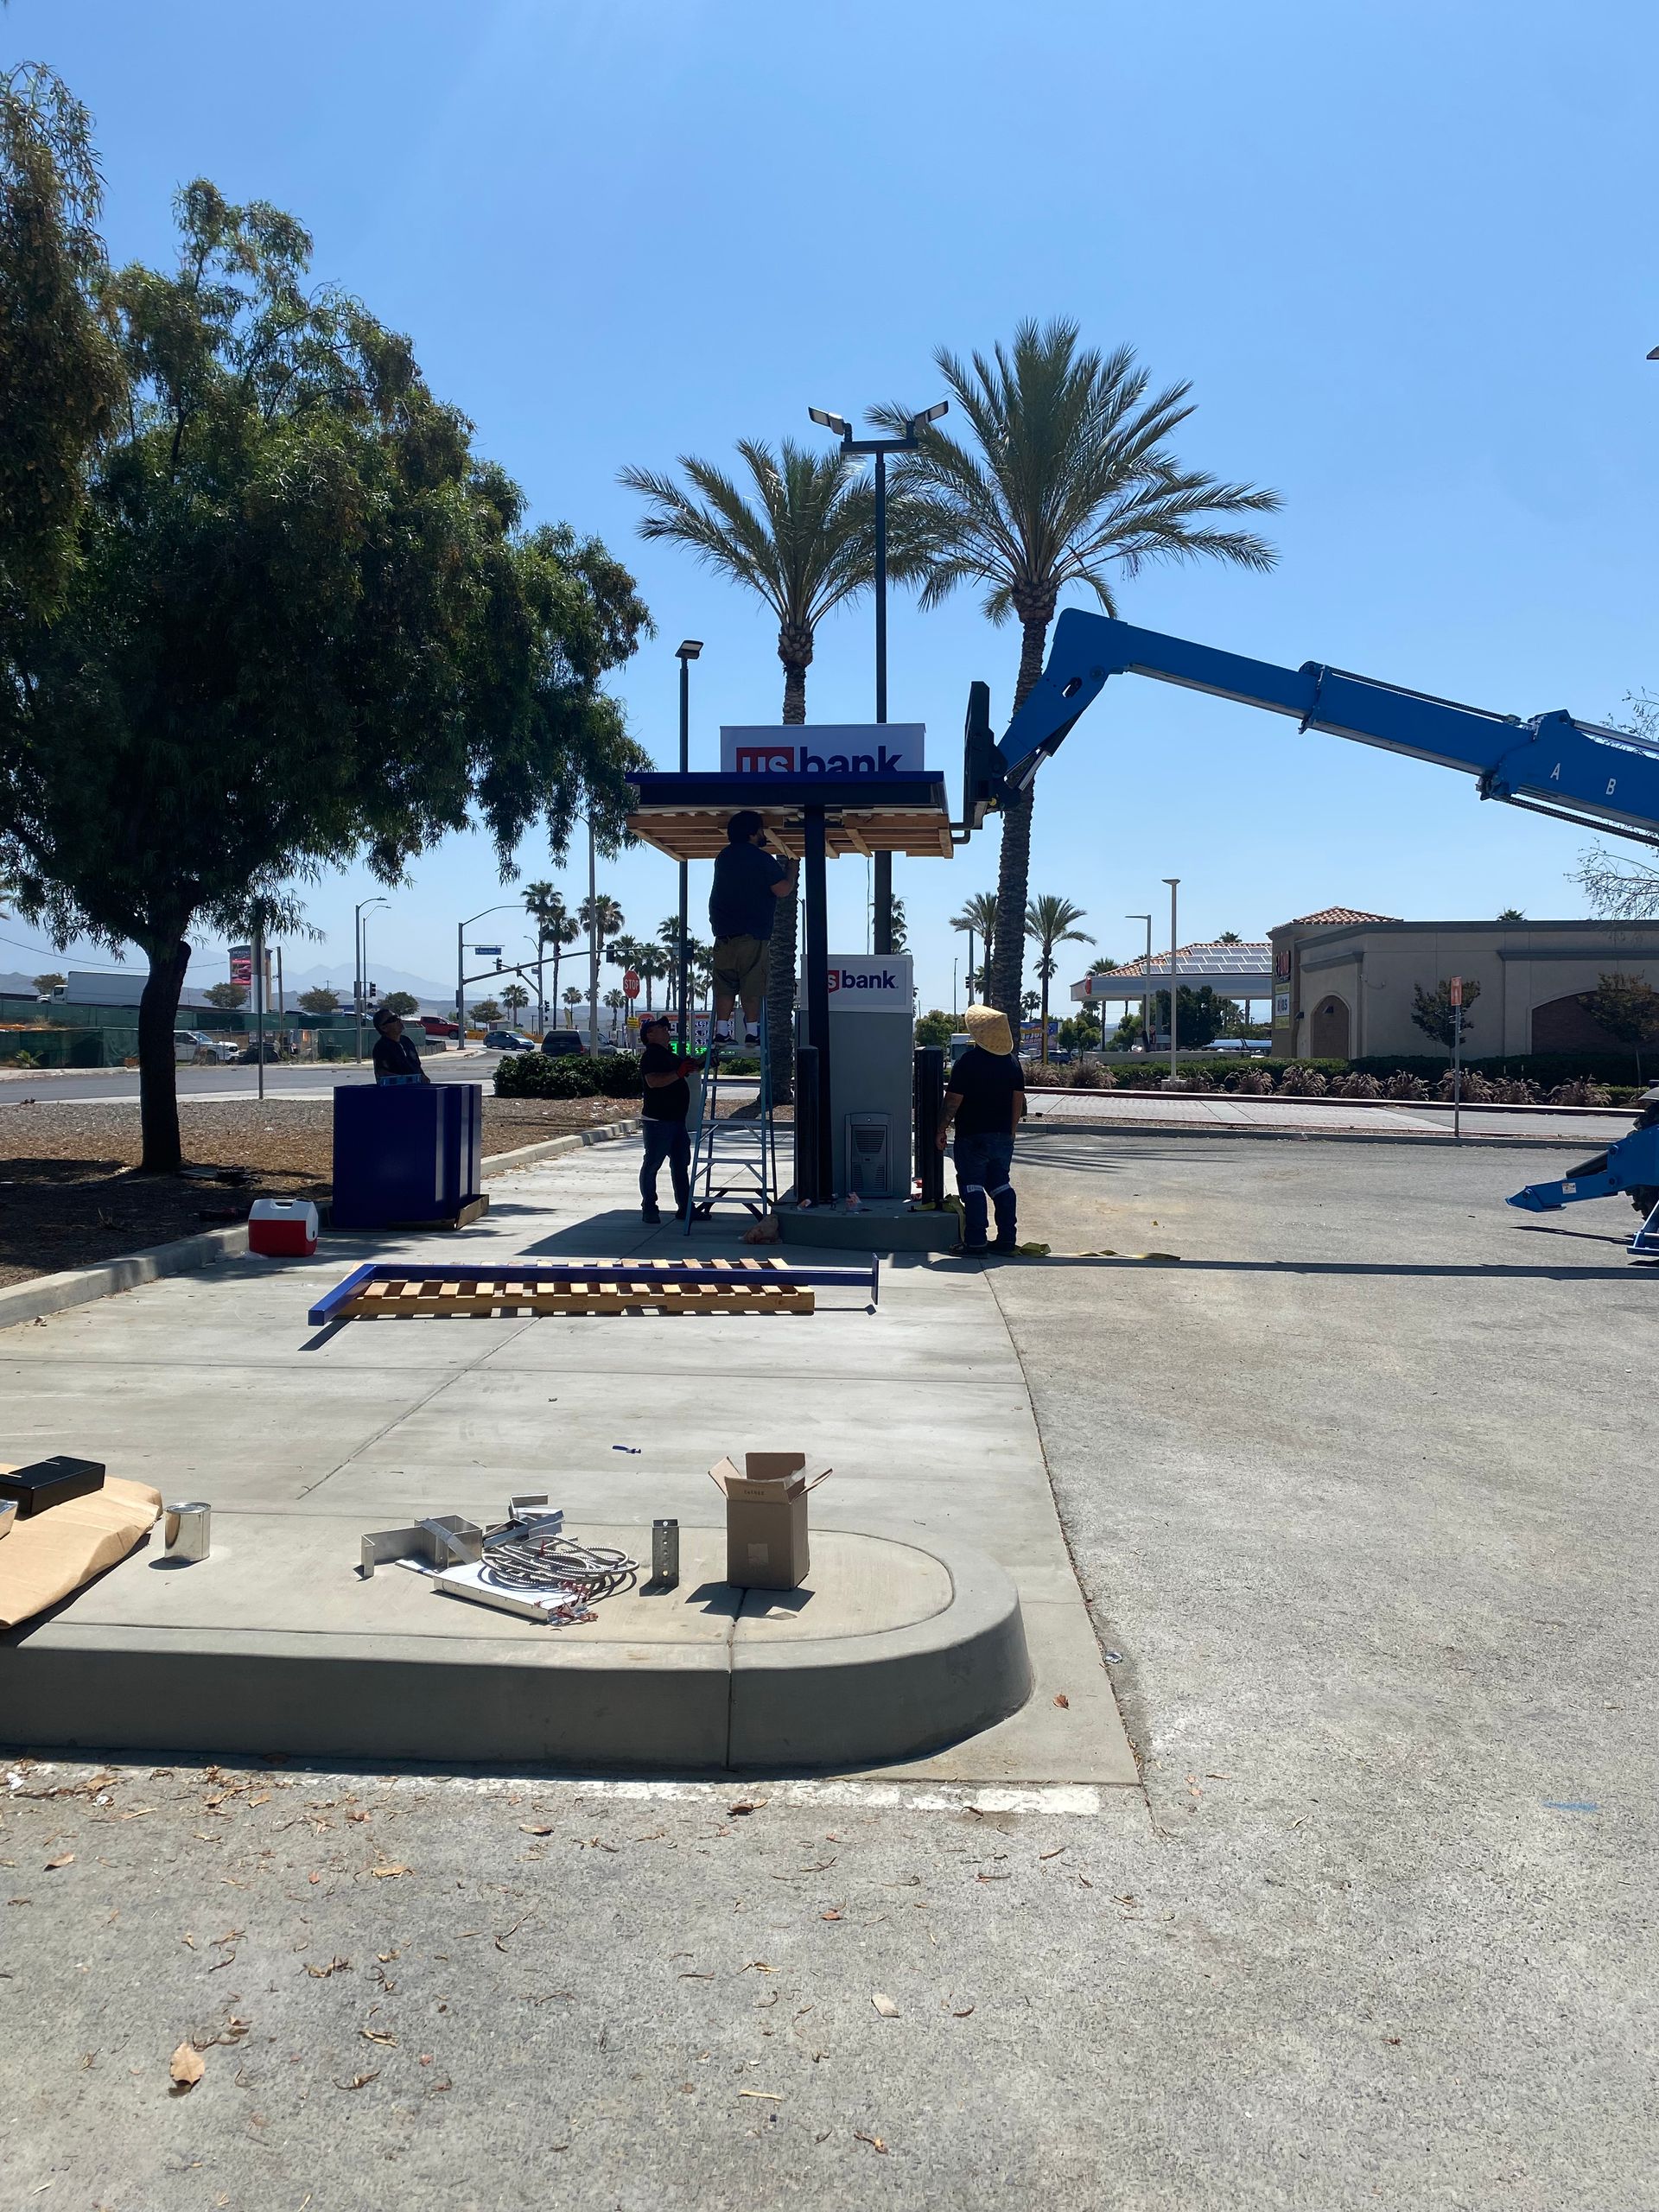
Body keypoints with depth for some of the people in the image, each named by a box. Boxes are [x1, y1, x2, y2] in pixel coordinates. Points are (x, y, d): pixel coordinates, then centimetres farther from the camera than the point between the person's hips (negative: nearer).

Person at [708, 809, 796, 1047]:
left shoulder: (724, 857, 15)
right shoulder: (762, 859, -7)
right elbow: (782, 890, -11)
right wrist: (791, 869, 6)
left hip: (723, 932, 6)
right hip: (753, 934, -6)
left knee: (725, 985, 6)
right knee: (753, 985, -3)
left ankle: (722, 1029, 0)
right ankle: (752, 1031, -5)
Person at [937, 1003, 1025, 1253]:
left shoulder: (968, 1061, -13)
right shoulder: (1012, 1062, 5)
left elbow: (953, 1099, -13)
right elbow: (1019, 1099, 8)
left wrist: (942, 1129, -4)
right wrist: (1010, 1130, 17)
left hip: (972, 1136, -5)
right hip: (1003, 1136, 5)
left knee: (972, 1187, -1)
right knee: (1001, 1185, 12)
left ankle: (975, 1241, -3)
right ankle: (1007, 1239, 12)